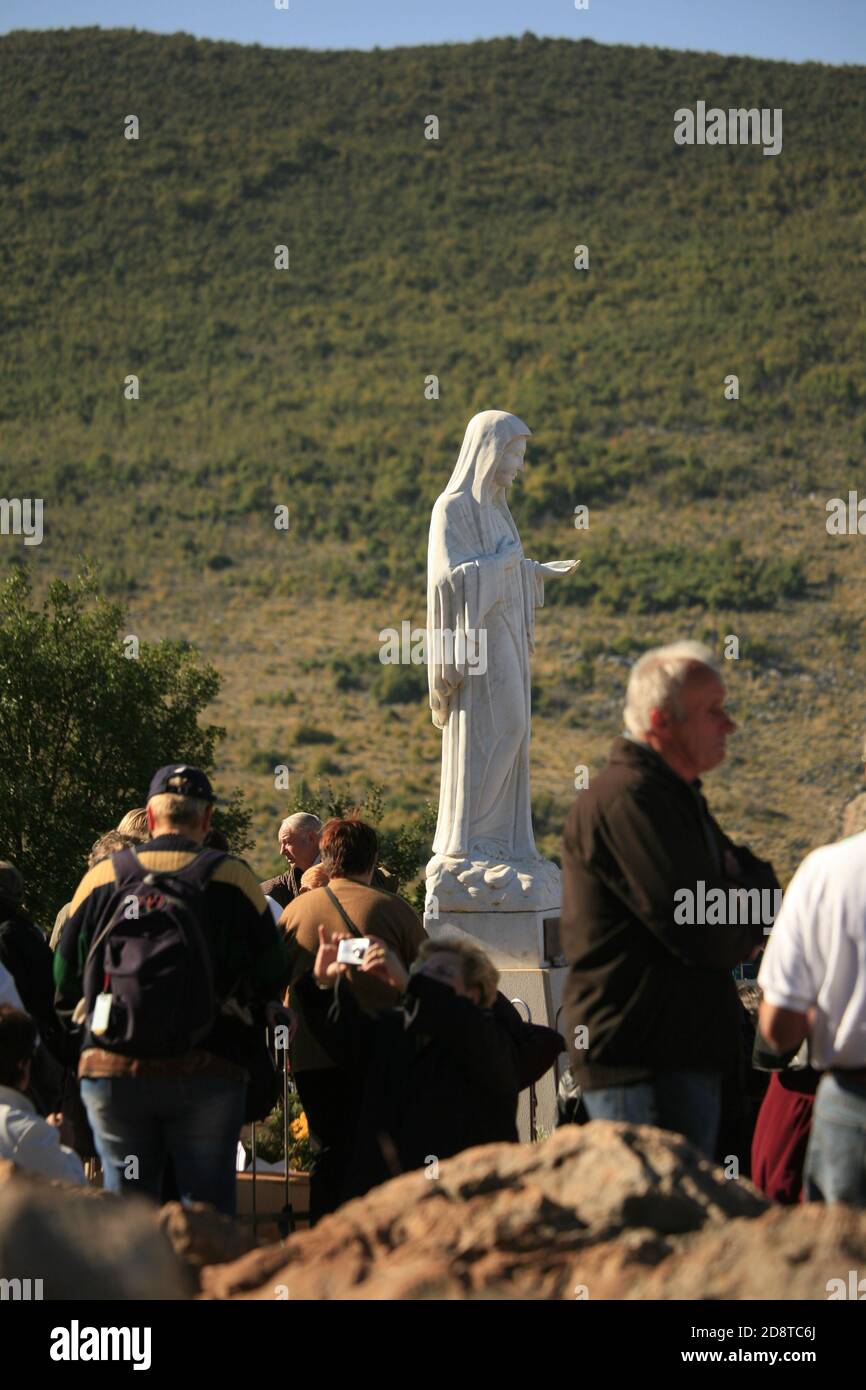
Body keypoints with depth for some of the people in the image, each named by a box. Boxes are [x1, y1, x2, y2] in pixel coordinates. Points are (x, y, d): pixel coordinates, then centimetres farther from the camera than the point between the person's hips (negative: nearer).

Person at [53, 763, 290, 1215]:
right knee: (209, 1207, 4)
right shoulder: (233, 877, -3)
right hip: (207, 1073, -2)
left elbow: (64, 983, 7)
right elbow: (272, 978, -1)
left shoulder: (102, 877, 2)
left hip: (110, 1075, 2)